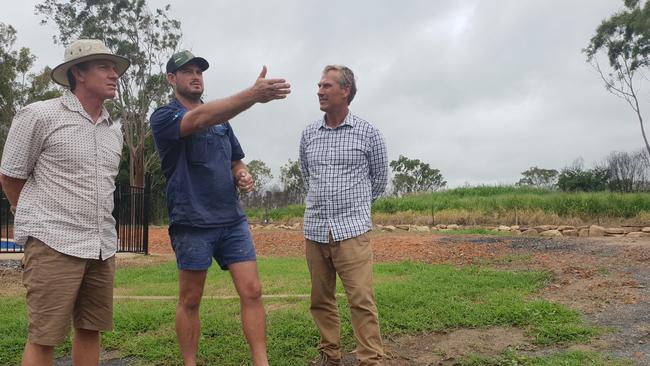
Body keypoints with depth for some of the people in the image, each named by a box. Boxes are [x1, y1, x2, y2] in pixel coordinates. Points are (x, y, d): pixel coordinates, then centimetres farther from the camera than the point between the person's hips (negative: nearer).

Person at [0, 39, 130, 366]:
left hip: (102, 247, 6)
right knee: (43, 338, 0)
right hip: (54, 243, -6)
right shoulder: (39, 116, -5)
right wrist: (39, 220, 12)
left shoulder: (115, 128, 13)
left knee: (90, 330, 12)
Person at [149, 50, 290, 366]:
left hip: (232, 219, 5)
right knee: (190, 301, 8)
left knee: (252, 292, -2)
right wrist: (253, 94, -39)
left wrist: (244, 176, -1)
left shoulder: (221, 118, 17)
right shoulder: (163, 117, -4)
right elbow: (200, 119, -26)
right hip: (192, 222, -4)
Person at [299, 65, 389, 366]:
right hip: (314, 229, 4)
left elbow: (380, 178, 11)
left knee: (362, 299, -6)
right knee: (321, 299, 11)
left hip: (352, 229, -4)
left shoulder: (368, 133, -2)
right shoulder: (308, 134, 8)